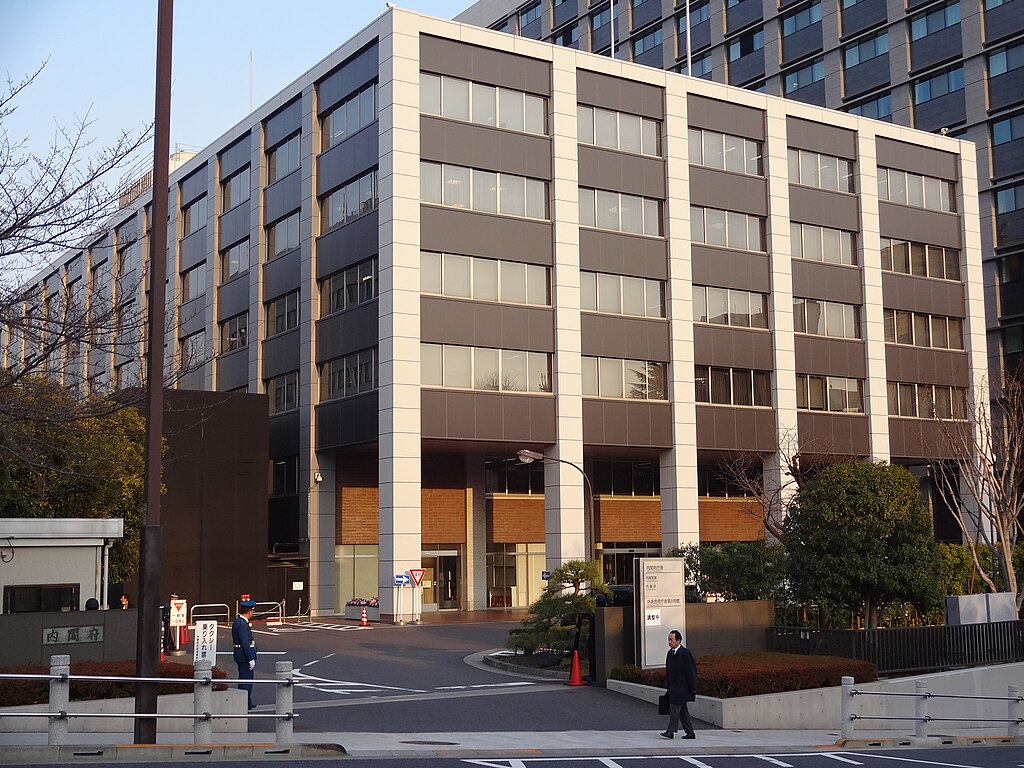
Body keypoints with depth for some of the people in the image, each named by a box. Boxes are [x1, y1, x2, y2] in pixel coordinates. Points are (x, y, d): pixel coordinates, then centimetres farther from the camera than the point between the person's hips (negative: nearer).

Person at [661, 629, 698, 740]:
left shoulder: (685, 653, -13)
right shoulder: (670, 653, 12)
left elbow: (691, 671, -13)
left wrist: (693, 688, -13)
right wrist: (668, 685, 15)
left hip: (682, 687, -8)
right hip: (673, 687, 8)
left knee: (674, 707, -12)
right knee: (682, 710, 11)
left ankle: (671, 731, -12)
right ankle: (690, 733, 17)